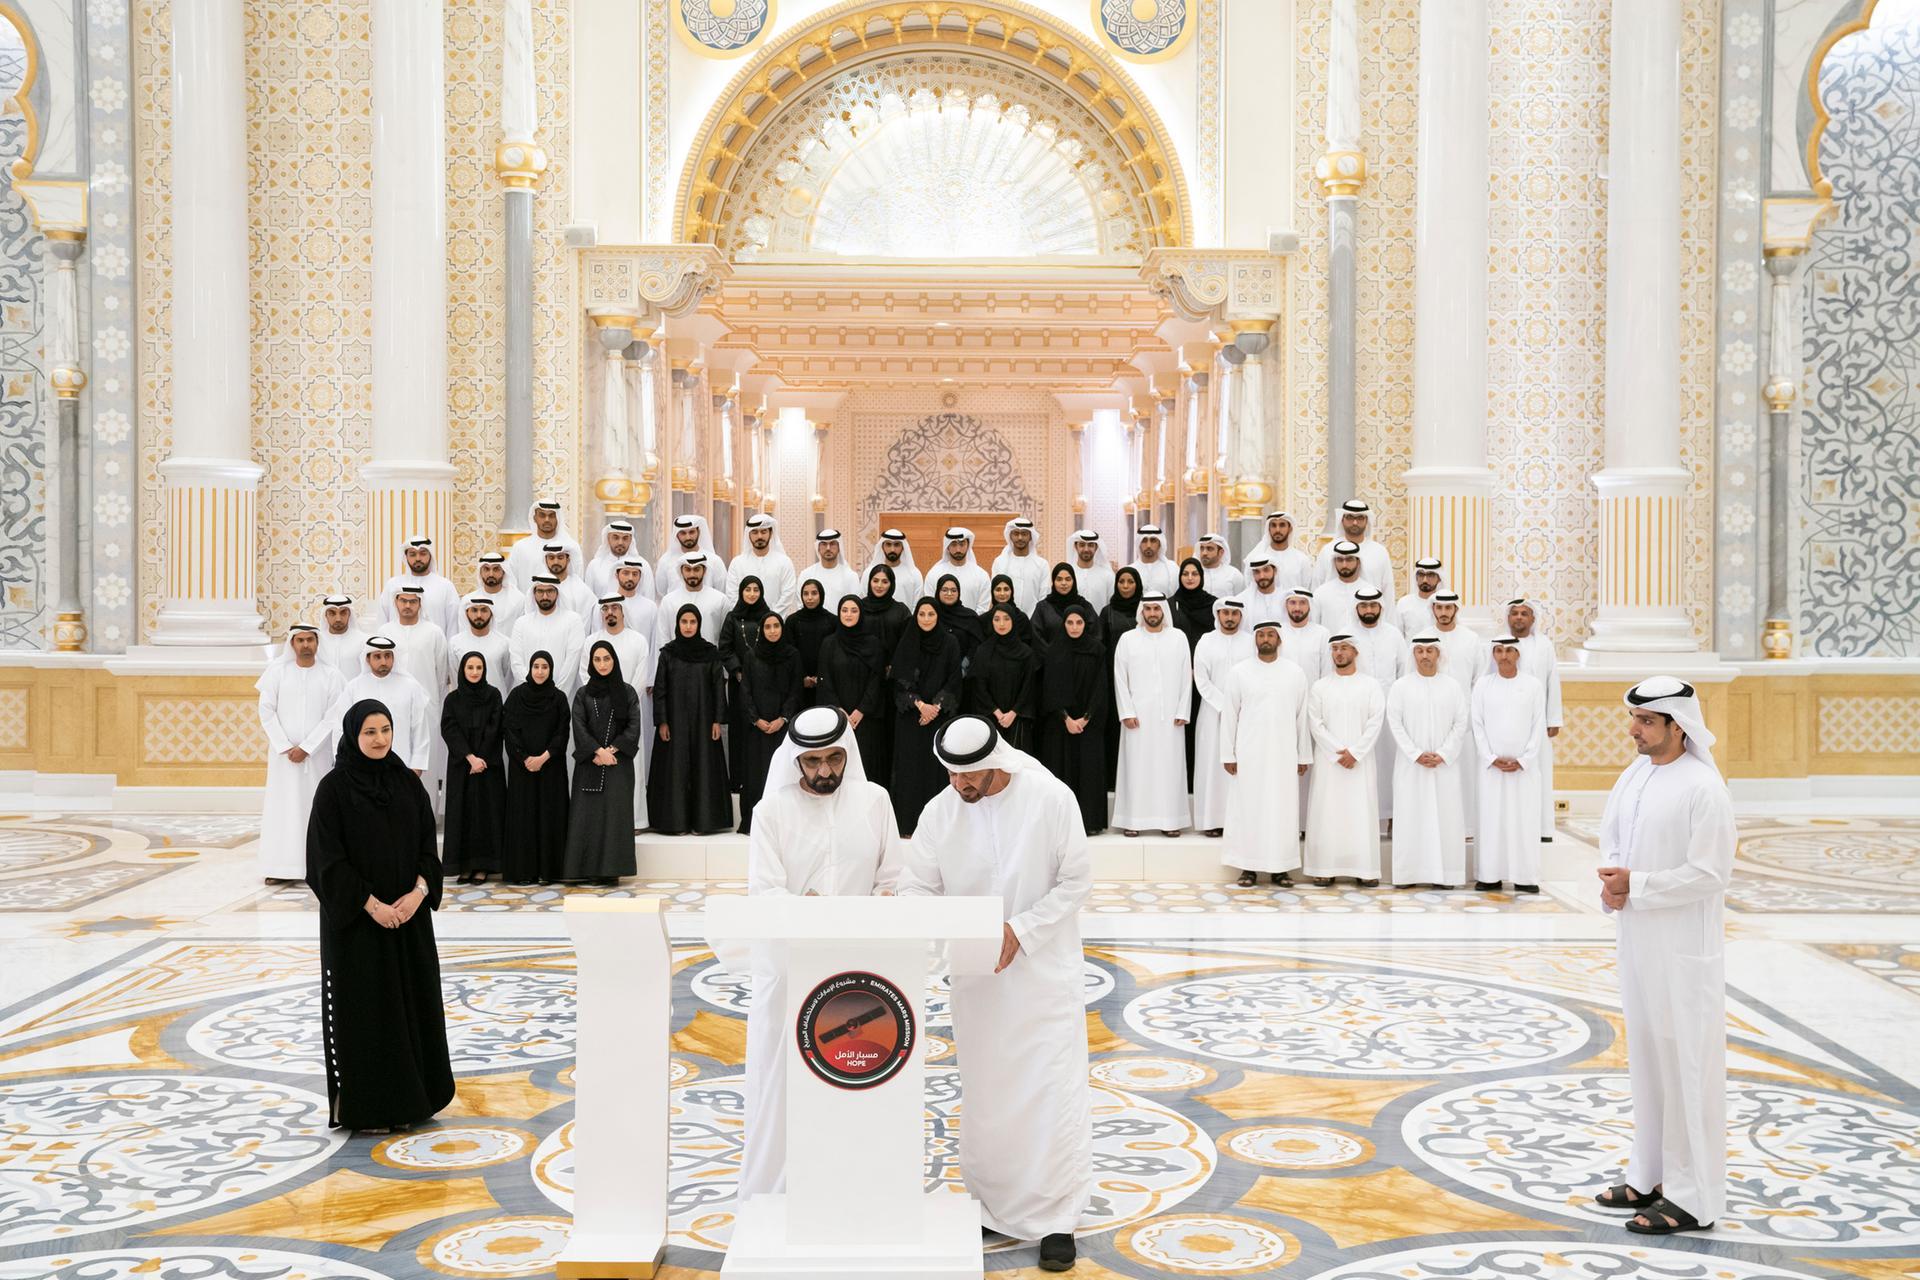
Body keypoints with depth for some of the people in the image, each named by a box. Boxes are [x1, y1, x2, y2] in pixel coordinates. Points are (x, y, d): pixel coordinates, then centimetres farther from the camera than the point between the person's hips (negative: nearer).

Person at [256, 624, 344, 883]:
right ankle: (280, 867, 4)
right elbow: (267, 711, 1)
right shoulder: (277, 671, 2)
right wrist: (285, 747, -6)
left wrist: (306, 748, -9)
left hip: (317, 753, -1)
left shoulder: (330, 675, 1)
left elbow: (333, 717, -3)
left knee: (315, 805, 0)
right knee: (281, 806, 0)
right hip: (282, 752, 1)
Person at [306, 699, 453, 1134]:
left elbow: (427, 843, 6)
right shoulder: (333, 788, -8)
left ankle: (409, 1097, 21)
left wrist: (418, 893, -10)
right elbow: (329, 858, -12)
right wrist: (372, 905, -17)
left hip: (409, 913, 5)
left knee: (412, 1000, 9)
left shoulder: (407, 782, 6)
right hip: (356, 917, -5)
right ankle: (365, 1107, 12)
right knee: (364, 1006, 1)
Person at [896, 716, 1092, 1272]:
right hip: (975, 976, 3)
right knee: (985, 1095, 11)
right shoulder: (940, 812, -6)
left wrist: (1020, 930, -18)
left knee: (1052, 1091, -2)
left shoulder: (1051, 798, -14)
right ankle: (994, 1205, 28)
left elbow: (1076, 882, -9)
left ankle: (1056, 1219, 11)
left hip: (1044, 970, -3)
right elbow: (917, 887, 0)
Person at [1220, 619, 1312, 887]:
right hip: (1249, 754, -1)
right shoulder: (1238, 672, 1)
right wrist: (1227, 754, -3)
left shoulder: (1295, 672, 5)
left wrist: (1304, 755, 4)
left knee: (1283, 808, 3)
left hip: (1283, 754, 1)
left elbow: (1302, 716, 6)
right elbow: (1229, 715, 1)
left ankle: (1280, 866, 11)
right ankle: (1248, 867, 8)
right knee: (1247, 807, 1)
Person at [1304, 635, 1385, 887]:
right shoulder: (1319, 687, 6)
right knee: (1327, 812, -2)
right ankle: (1325, 868, 2)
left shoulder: (1370, 686, 5)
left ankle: (1365, 869, 2)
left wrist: (1355, 752, -13)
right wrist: (1337, 752, -11)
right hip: (1328, 760, 0)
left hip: (1360, 760, 0)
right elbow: (1315, 723, -1)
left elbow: (1376, 722, -3)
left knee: (1362, 812, -2)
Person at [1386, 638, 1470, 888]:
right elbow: (1394, 723, -3)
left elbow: (1462, 723, 2)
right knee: (1410, 816, -1)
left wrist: (1443, 755, -9)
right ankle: (1408, 873, 3)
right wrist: (1416, 754, -11)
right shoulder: (1400, 686, 3)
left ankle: (1444, 873, 4)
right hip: (1410, 764, -1)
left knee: (1445, 816, -1)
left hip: (1445, 764, 1)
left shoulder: (1452, 687, 7)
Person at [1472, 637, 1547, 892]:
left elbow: (1539, 726, 1)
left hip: (1524, 766, 0)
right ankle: (1490, 876, 3)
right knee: (1491, 819, 0)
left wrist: (1522, 760, -7)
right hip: (1491, 765, 0)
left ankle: (1525, 877, 5)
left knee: (1525, 820, 0)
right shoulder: (1483, 686, 4)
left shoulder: (1533, 685, 3)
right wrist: (1492, 758, -7)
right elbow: (1477, 725, 2)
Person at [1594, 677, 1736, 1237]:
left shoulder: (1703, 788, -17)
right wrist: (1611, 883, -4)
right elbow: (1611, 834, 15)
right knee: (1646, 1054, 16)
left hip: (1684, 945, -8)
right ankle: (1651, 1176, 30)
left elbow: (1710, 874, -19)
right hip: (1639, 936, 8)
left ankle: (1693, 1198, 9)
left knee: (1687, 1061, -1)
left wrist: (1635, 885, -17)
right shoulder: (1636, 773, 6)